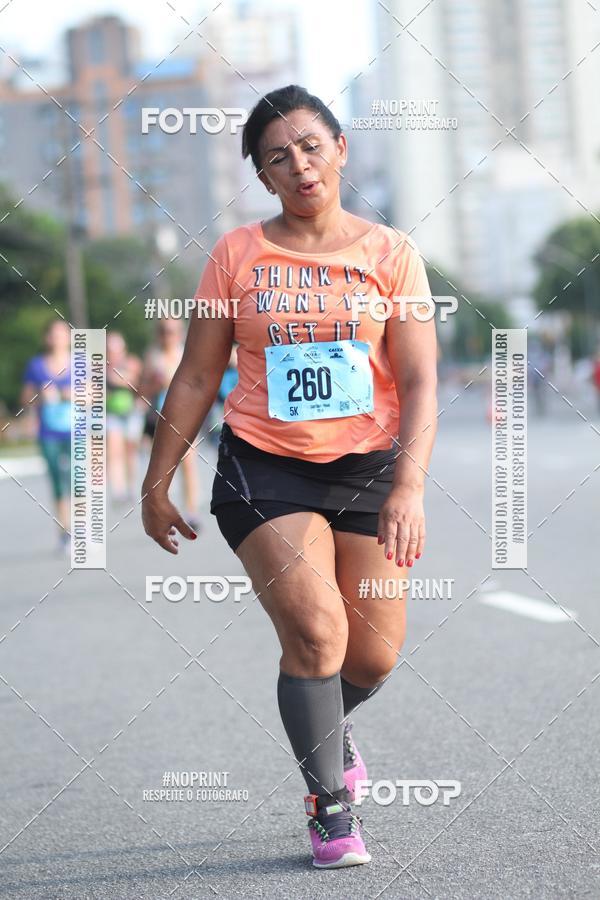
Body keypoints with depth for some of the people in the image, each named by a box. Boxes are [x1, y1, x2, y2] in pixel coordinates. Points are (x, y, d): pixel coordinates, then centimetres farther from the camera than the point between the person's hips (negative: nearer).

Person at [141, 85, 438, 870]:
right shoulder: (237, 255, 1)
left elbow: (419, 383, -6)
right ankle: (329, 805, -1)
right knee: (315, 629, -17)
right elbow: (195, 379, 7)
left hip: (369, 468, 1)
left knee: (375, 656, 2)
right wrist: (156, 484, 8)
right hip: (265, 472, -1)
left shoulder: (389, 253, 0)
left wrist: (409, 487, -18)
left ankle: (330, 723, 38)